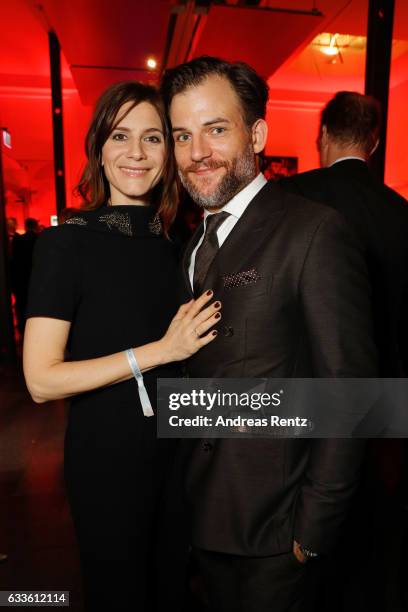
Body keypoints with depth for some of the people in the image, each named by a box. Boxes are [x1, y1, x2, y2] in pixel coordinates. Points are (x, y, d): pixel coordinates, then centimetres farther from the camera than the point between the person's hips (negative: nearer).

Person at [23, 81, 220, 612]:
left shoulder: (173, 242, 2)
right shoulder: (67, 242, -14)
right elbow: (41, 381, -19)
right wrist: (161, 350, -22)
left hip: (175, 447, 5)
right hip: (107, 453, -5)